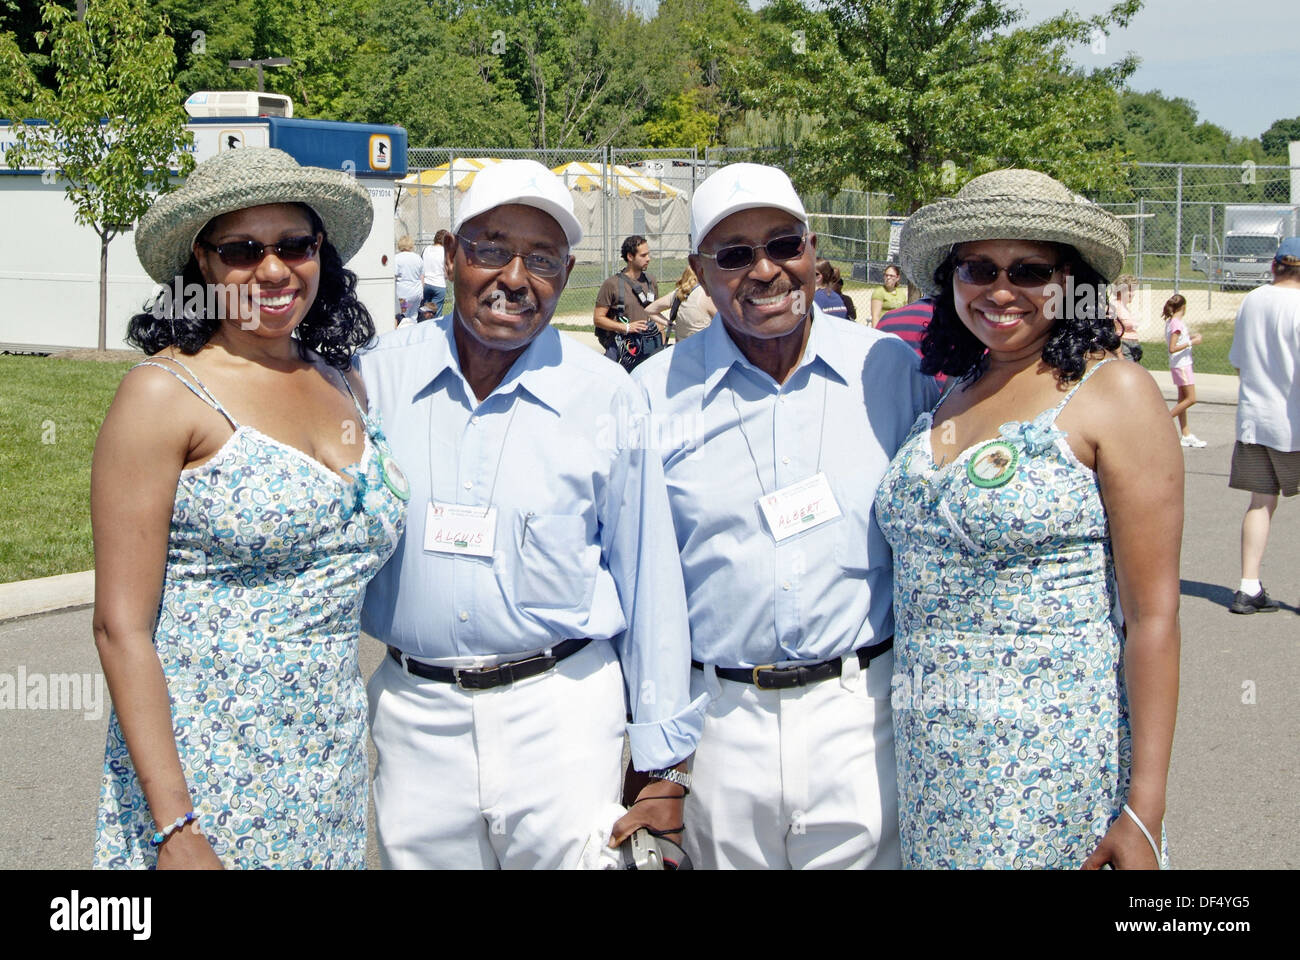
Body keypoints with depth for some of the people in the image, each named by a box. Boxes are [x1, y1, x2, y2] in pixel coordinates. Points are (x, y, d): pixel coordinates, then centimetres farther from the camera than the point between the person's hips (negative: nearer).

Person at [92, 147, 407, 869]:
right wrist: (174, 828, -19)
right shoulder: (165, 392, -9)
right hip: (201, 773, -5)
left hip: (333, 768, 5)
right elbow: (122, 626, -12)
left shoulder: (344, 383, 8)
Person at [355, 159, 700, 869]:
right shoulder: (378, 377, 0)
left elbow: (650, 584, 0)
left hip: (561, 711, -2)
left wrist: (660, 763, 0)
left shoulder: (608, 398, -4)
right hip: (411, 714, 2)